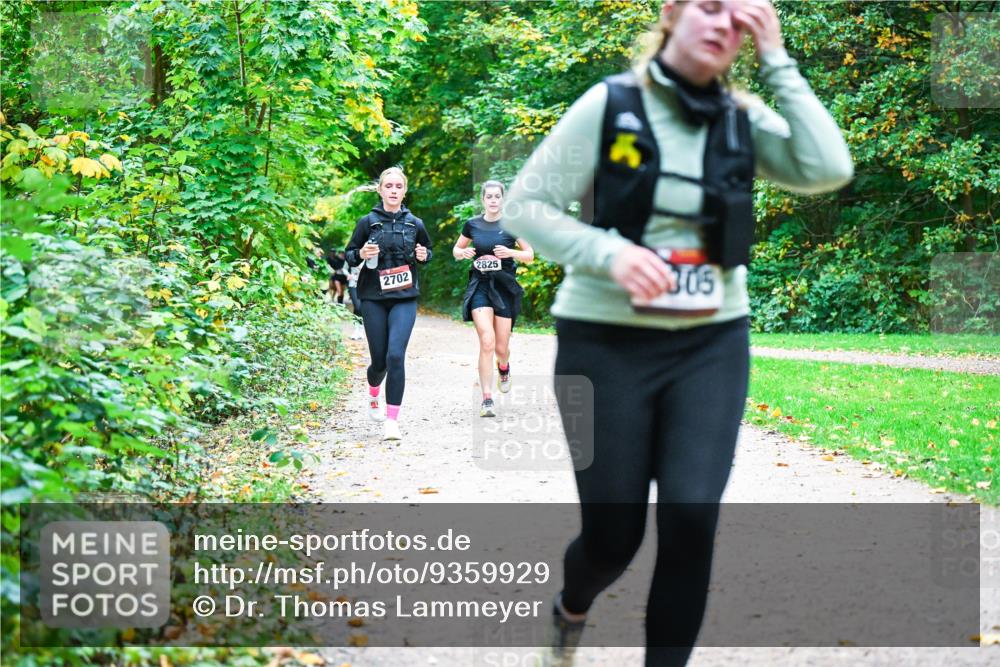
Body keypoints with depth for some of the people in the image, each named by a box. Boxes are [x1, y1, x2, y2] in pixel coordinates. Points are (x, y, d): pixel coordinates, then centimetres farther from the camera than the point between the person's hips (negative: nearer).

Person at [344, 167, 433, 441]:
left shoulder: (414, 224, 5)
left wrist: (424, 256, -3)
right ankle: (373, 395, 40)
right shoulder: (367, 222, 1)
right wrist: (361, 255, -14)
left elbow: (427, 252, 21)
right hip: (373, 298, 0)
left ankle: (392, 421, -13)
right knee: (379, 359, 4)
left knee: (395, 355, -16)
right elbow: (348, 254, 8)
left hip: (405, 298, 0)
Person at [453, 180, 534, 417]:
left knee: (501, 348, 5)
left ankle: (503, 367, 44)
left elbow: (530, 255, 2)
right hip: (480, 286, 0)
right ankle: (487, 399, -14)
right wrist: (462, 253, -6)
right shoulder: (472, 224, 4)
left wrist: (510, 253, -17)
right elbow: (456, 250, 18)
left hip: (505, 287, 0)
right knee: (487, 342, -17)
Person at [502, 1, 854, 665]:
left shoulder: (744, 119, 1)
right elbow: (526, 206, -7)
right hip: (607, 343, -2)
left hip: (712, 344, 3)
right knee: (614, 532, 4)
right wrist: (608, 252, -23)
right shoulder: (610, 104, -8)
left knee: (692, 515, -13)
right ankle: (571, 609, 40)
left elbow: (829, 170, -15)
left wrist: (775, 60, -13)